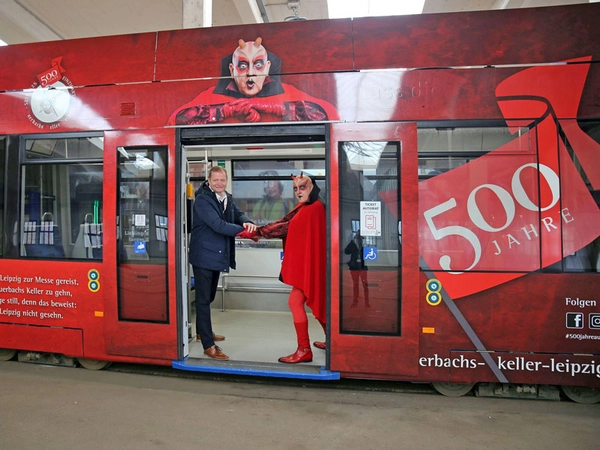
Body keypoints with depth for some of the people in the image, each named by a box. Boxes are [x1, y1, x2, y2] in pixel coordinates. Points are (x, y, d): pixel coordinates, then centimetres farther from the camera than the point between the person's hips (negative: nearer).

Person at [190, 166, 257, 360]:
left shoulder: (227, 198, 9)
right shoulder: (202, 200, -17)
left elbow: (238, 214, 1)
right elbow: (218, 225, -26)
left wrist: (247, 222, -22)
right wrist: (244, 230, -27)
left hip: (218, 255, 8)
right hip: (203, 255, -8)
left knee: (208, 296, 21)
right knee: (203, 299, -2)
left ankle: (202, 332, 38)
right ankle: (208, 345, 4)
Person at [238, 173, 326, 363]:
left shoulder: (313, 208, -18)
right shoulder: (305, 207, 13)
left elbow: (286, 227, -21)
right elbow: (285, 222, 3)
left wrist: (252, 233, -19)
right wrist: (256, 230, -10)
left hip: (308, 264, -10)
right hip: (304, 262, 10)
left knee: (295, 302, -7)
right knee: (315, 302, 18)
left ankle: (304, 350, 2)